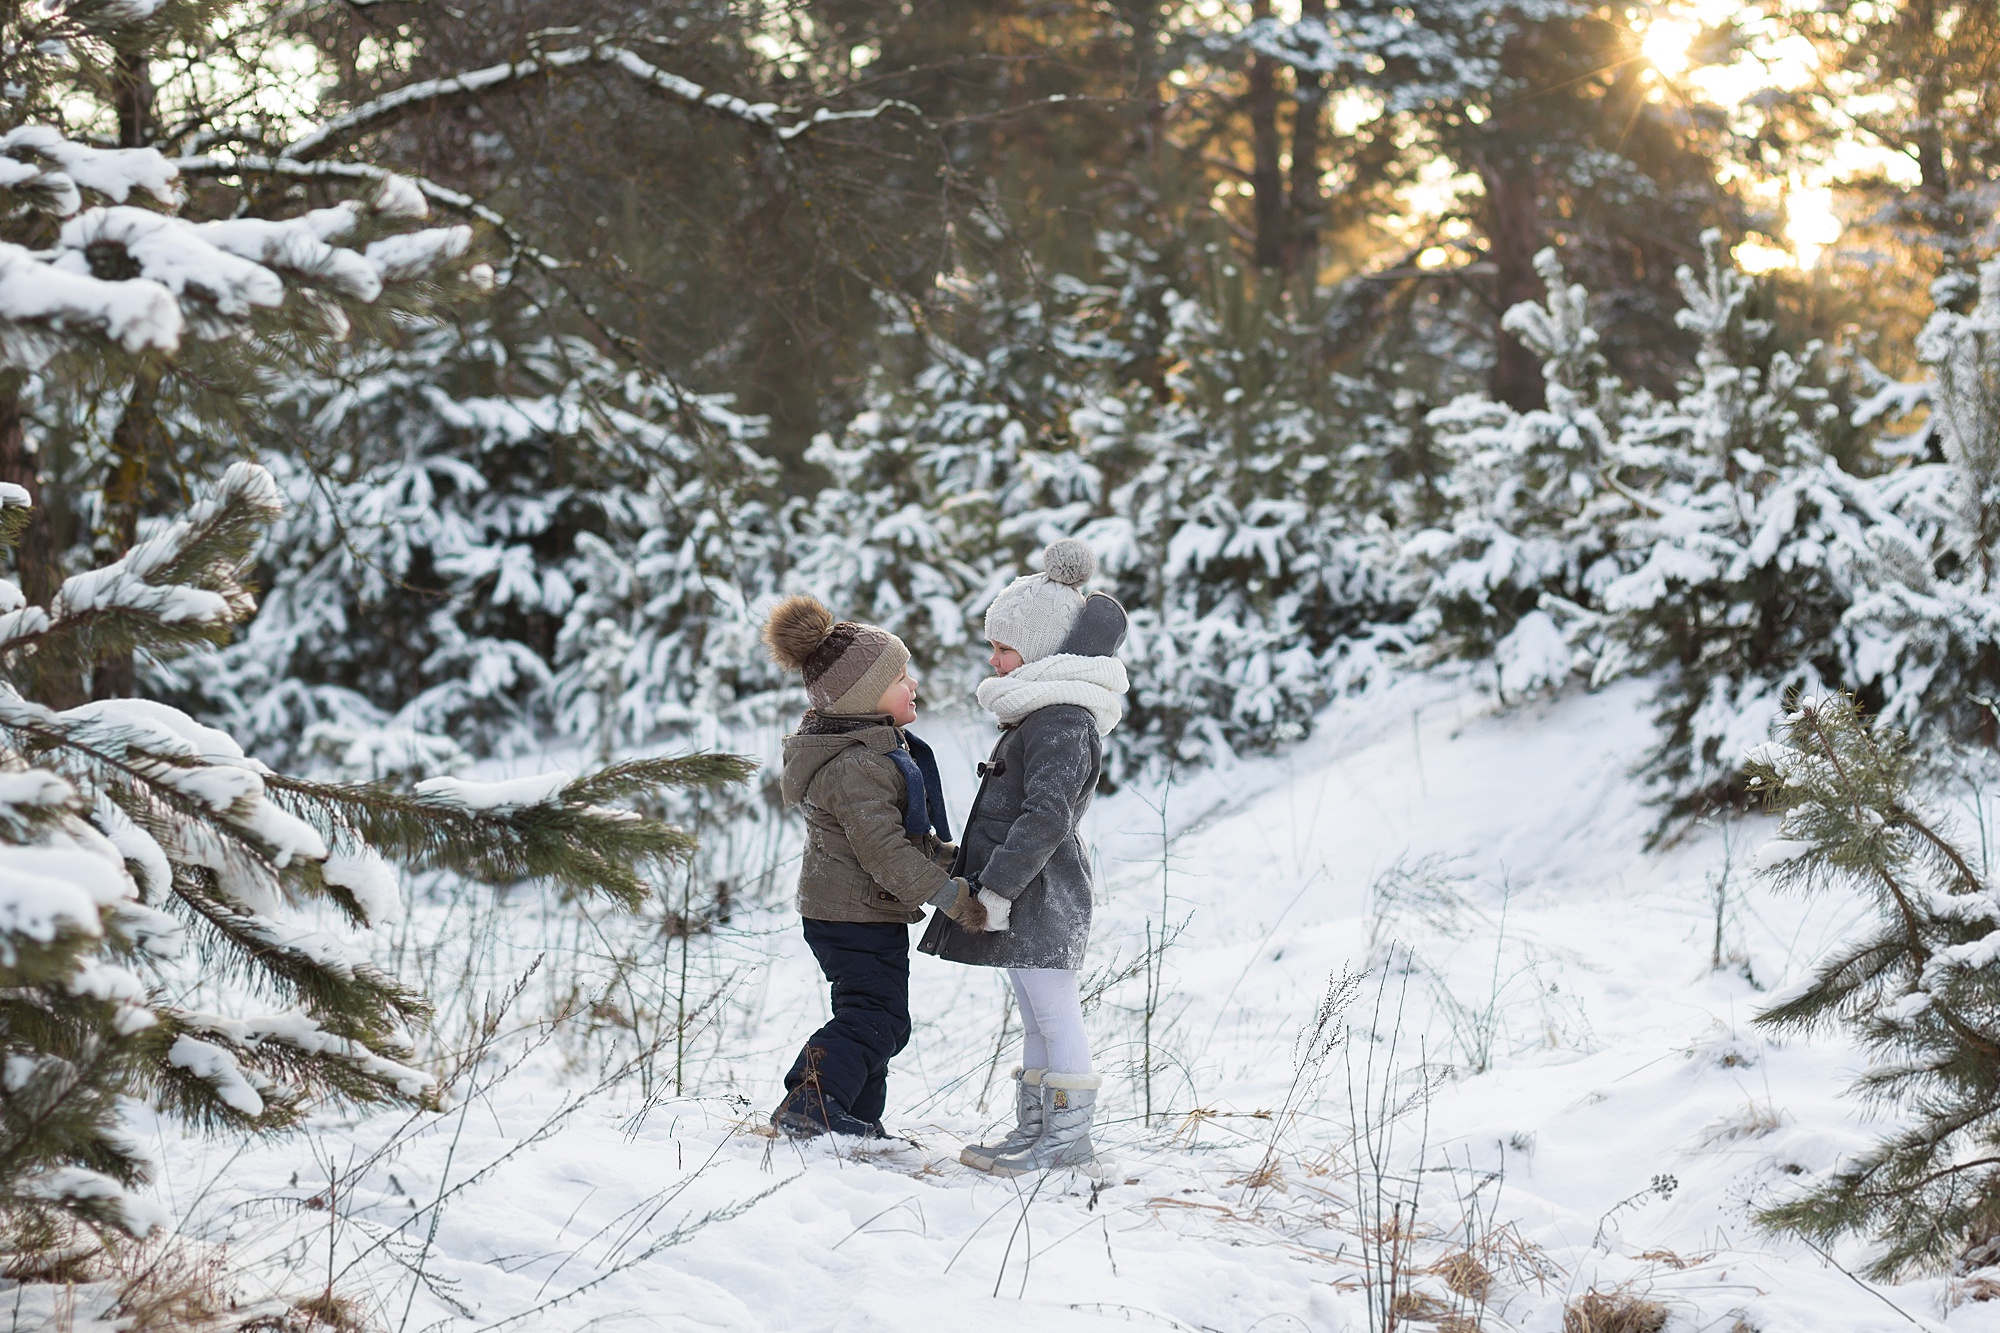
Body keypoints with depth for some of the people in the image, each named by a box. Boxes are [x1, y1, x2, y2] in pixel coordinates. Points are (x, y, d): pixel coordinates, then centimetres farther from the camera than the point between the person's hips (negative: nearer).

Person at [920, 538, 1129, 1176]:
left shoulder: (1062, 722, -16)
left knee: (1053, 1012, -6)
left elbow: (1046, 816, -24)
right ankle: (1036, 1130, 19)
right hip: (1025, 891, 11)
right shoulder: (1041, 711, 18)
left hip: (1038, 889, -11)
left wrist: (997, 886, -24)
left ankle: (1068, 1138, -3)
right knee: (1038, 1017, 14)